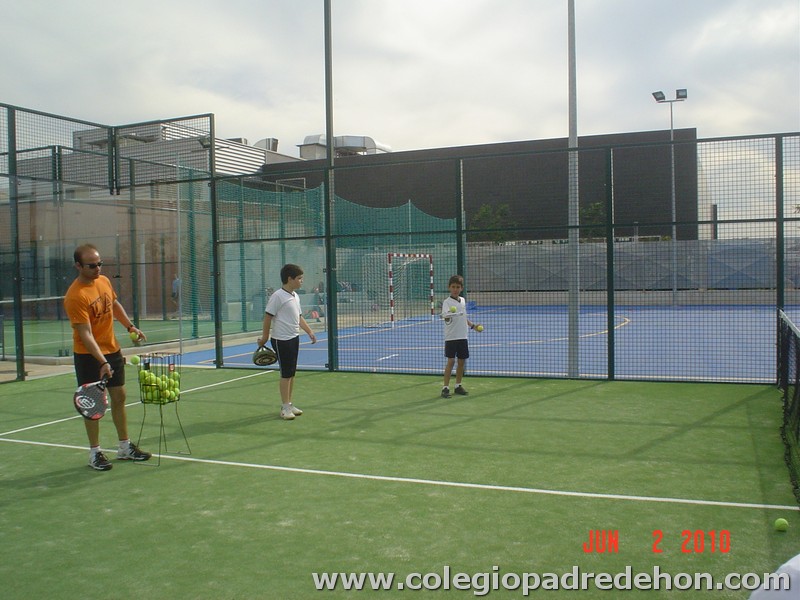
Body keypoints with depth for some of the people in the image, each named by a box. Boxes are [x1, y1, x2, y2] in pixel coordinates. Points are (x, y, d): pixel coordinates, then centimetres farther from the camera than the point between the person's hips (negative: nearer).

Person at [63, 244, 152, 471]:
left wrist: (130, 326, 14)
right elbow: (85, 334, -26)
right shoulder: (75, 296, -22)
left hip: (112, 350, 7)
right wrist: (102, 362, -31)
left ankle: (125, 447, 24)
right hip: (88, 356, -7)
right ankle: (95, 452, 15)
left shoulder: (104, 281, 1)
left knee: (119, 397, 12)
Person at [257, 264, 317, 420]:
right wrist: (264, 337, -10)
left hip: (294, 338, 8)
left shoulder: (295, 296, 11)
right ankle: (285, 407, 7)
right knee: (286, 374, -3)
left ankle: (289, 404, 21)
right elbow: (268, 317, -12)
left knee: (292, 373, 12)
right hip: (281, 340, -8)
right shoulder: (277, 296, -14)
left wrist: (310, 332, 11)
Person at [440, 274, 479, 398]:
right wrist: (448, 315, -50)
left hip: (463, 337, 6)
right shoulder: (447, 302, -11)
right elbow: (446, 317, -29)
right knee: (451, 361, -9)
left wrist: (472, 325, 25)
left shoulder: (462, 300, 10)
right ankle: (445, 387, -3)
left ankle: (458, 386, 24)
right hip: (451, 337, -6)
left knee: (461, 361, 10)